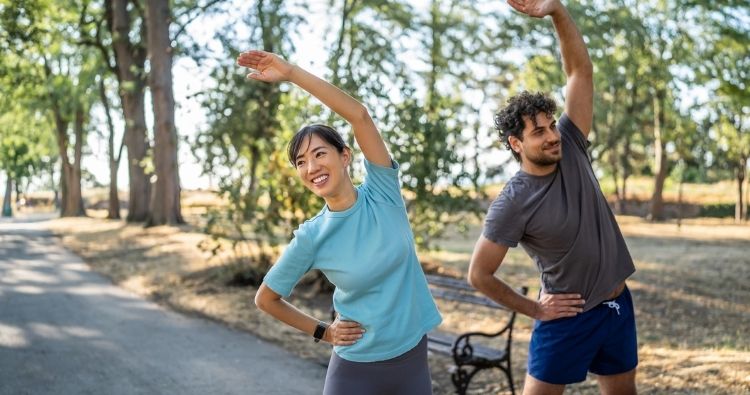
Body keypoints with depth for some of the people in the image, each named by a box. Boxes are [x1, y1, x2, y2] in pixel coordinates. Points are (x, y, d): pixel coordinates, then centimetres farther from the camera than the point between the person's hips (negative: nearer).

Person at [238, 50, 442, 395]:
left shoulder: (383, 193, -9)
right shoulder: (311, 238, -11)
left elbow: (358, 114, -21)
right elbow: (265, 299, 3)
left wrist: (291, 72, -23)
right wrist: (322, 332, 3)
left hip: (412, 358, 2)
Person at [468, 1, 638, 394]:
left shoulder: (570, 149, -5)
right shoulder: (513, 203, -19)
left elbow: (581, 70, -9)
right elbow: (478, 274, -14)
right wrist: (534, 308, -6)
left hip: (618, 305, 6)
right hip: (569, 316, -6)